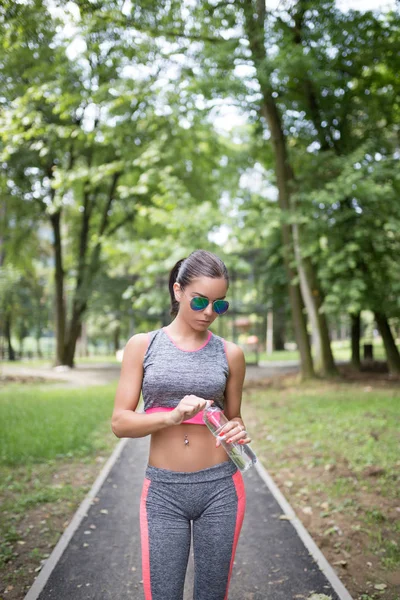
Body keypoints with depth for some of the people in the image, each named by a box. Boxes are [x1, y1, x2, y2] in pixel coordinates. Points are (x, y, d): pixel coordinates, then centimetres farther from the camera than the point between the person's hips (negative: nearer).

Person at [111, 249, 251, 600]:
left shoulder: (230, 354, 3)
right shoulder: (142, 346, -1)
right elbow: (120, 423, -5)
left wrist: (238, 432, -10)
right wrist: (171, 416, -22)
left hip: (220, 488, 1)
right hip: (163, 491, -1)